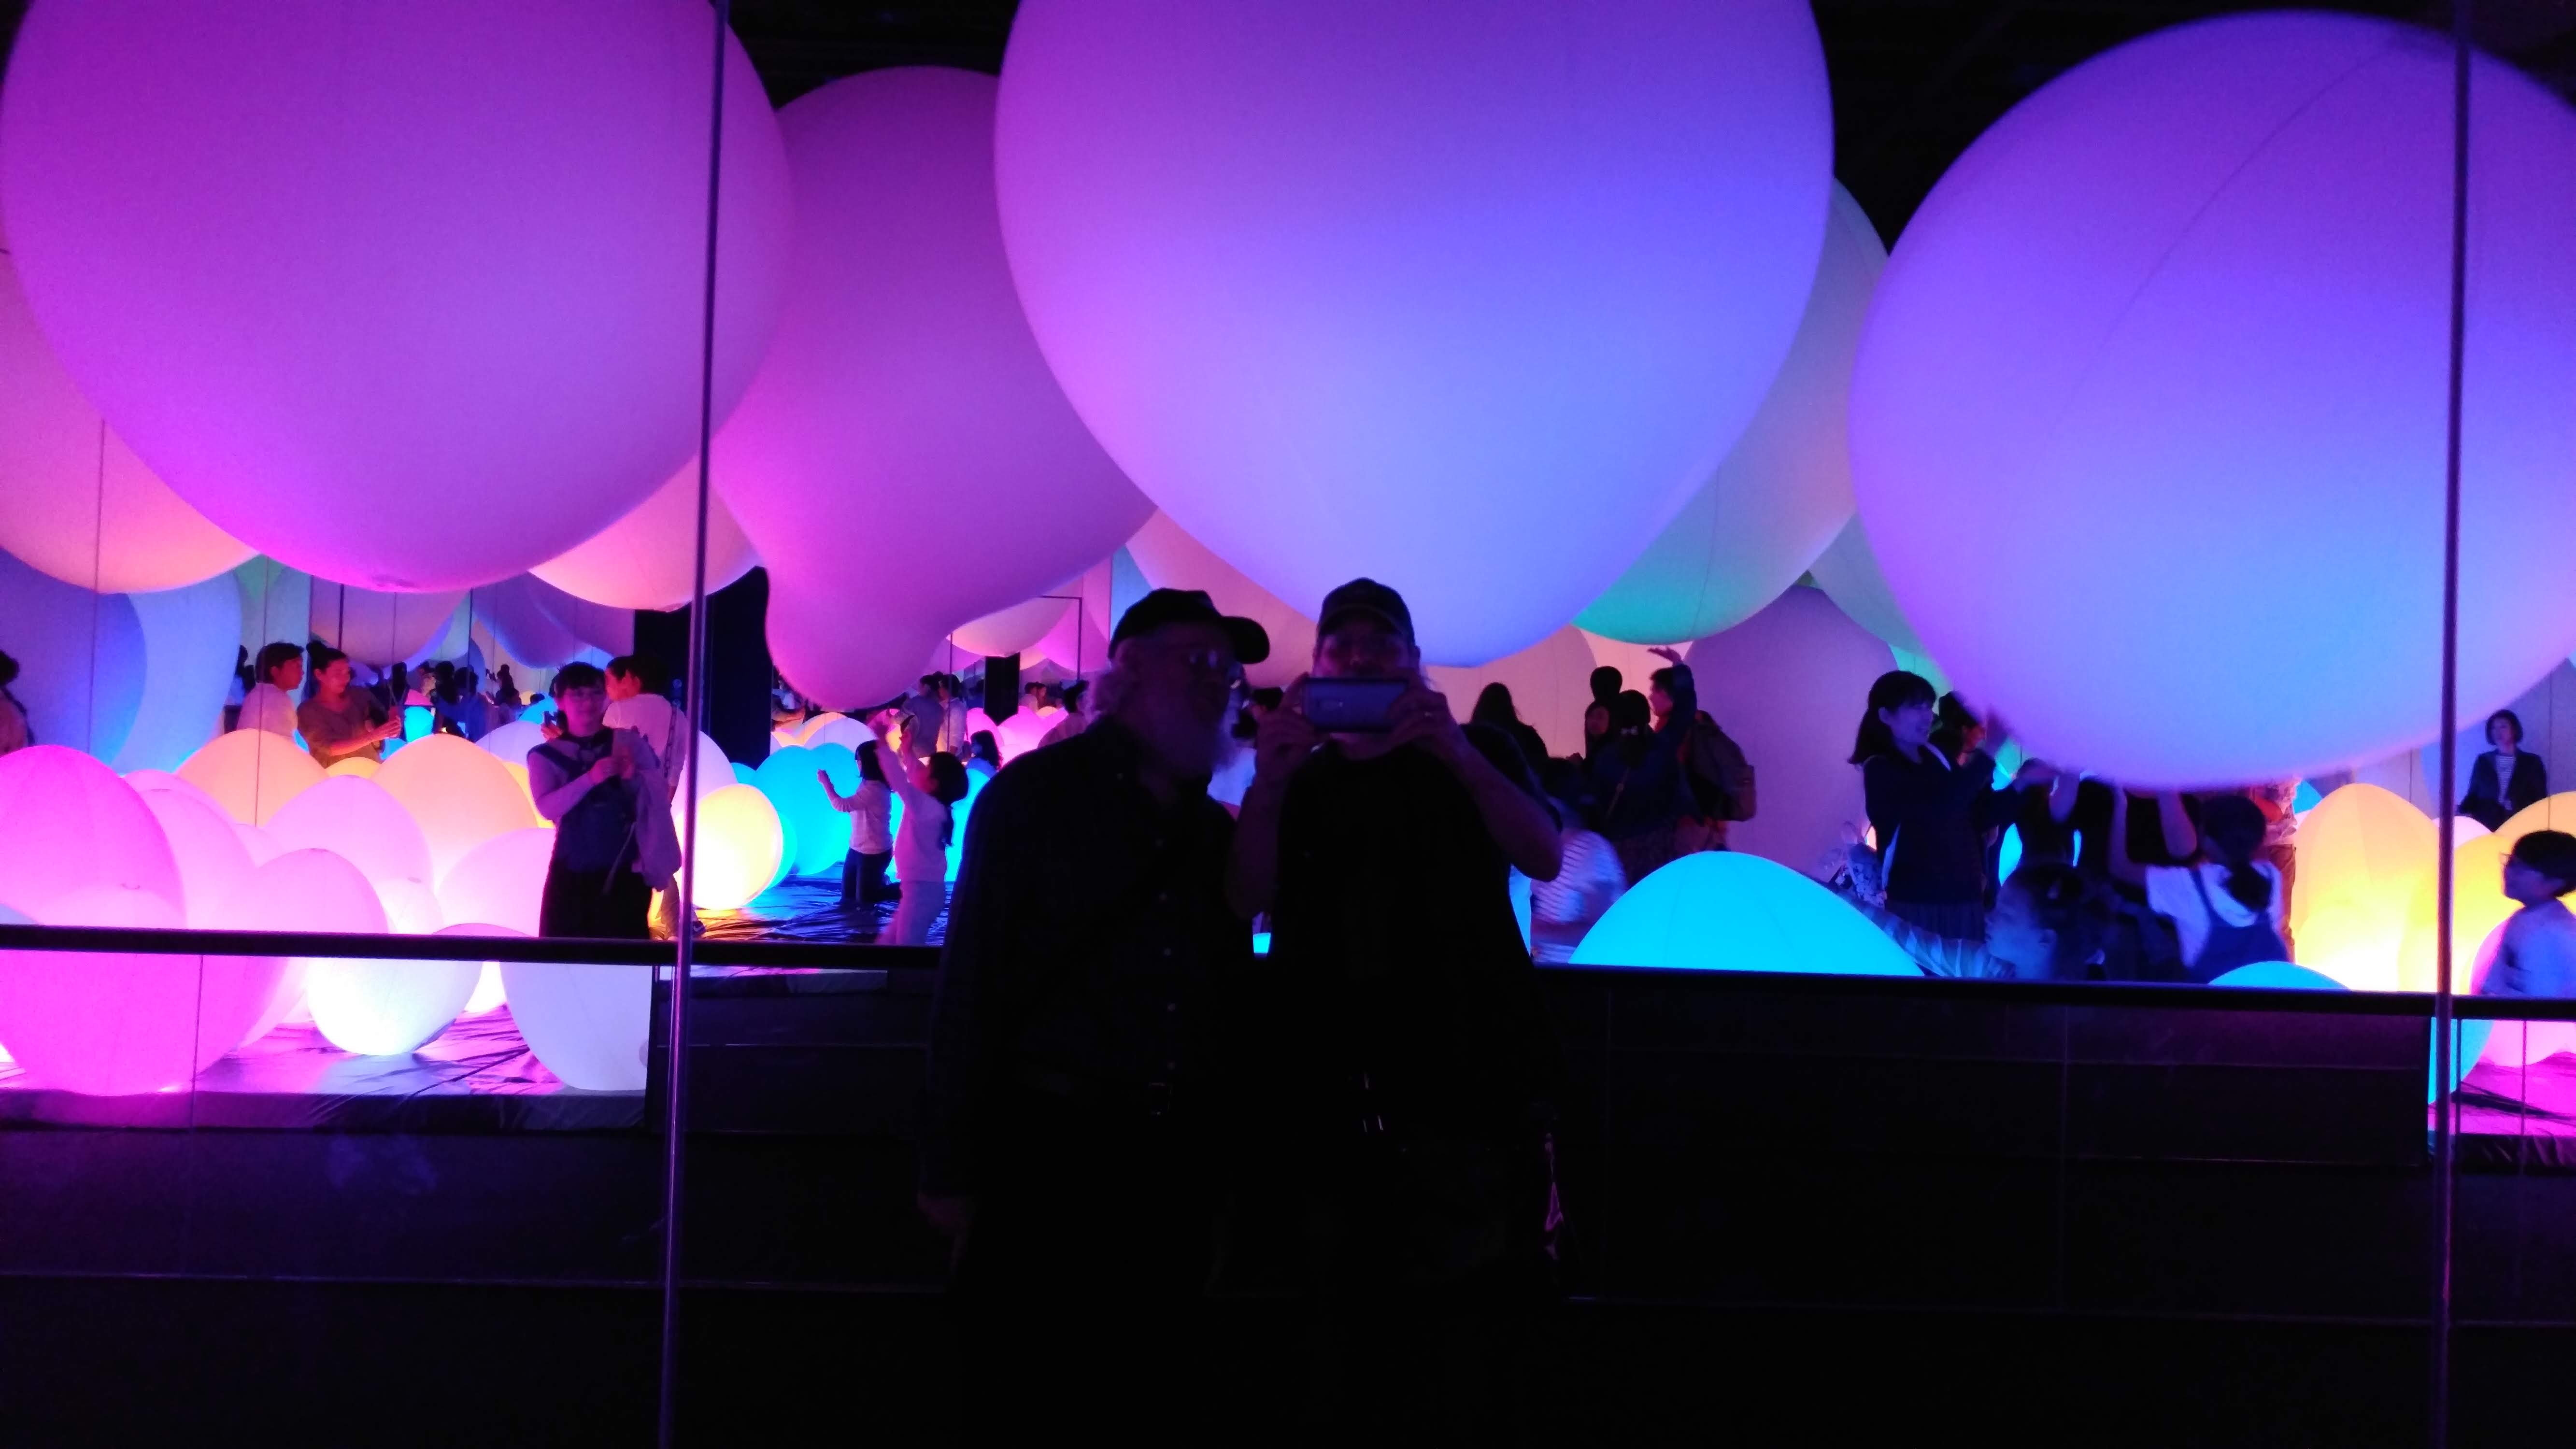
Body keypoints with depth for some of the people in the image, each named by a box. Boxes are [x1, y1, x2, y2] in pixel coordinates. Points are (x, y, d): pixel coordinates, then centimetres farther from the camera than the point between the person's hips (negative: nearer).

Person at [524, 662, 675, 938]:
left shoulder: (631, 744, 4)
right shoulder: (545, 756, 4)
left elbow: (658, 802, 4)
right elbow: (548, 808, -13)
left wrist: (633, 778, -15)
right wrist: (590, 778, -26)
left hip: (625, 871, 0)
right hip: (571, 872, 0)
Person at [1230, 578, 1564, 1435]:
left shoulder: (1476, 755, 9)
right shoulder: (1301, 781, 13)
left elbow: (1544, 859, -9)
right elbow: (1247, 903, -3)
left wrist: (1461, 753, -22)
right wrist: (1268, 782, -18)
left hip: (1464, 1078, -2)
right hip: (1339, 1093, 2)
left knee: (1464, 1317, -5)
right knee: (1350, 1315, 8)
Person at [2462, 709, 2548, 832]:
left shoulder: (2532, 762, 11)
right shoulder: (2483, 761, 15)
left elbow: (2539, 800, 8)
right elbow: (2473, 795, 13)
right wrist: (2465, 813, -7)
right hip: (2485, 826, 1)